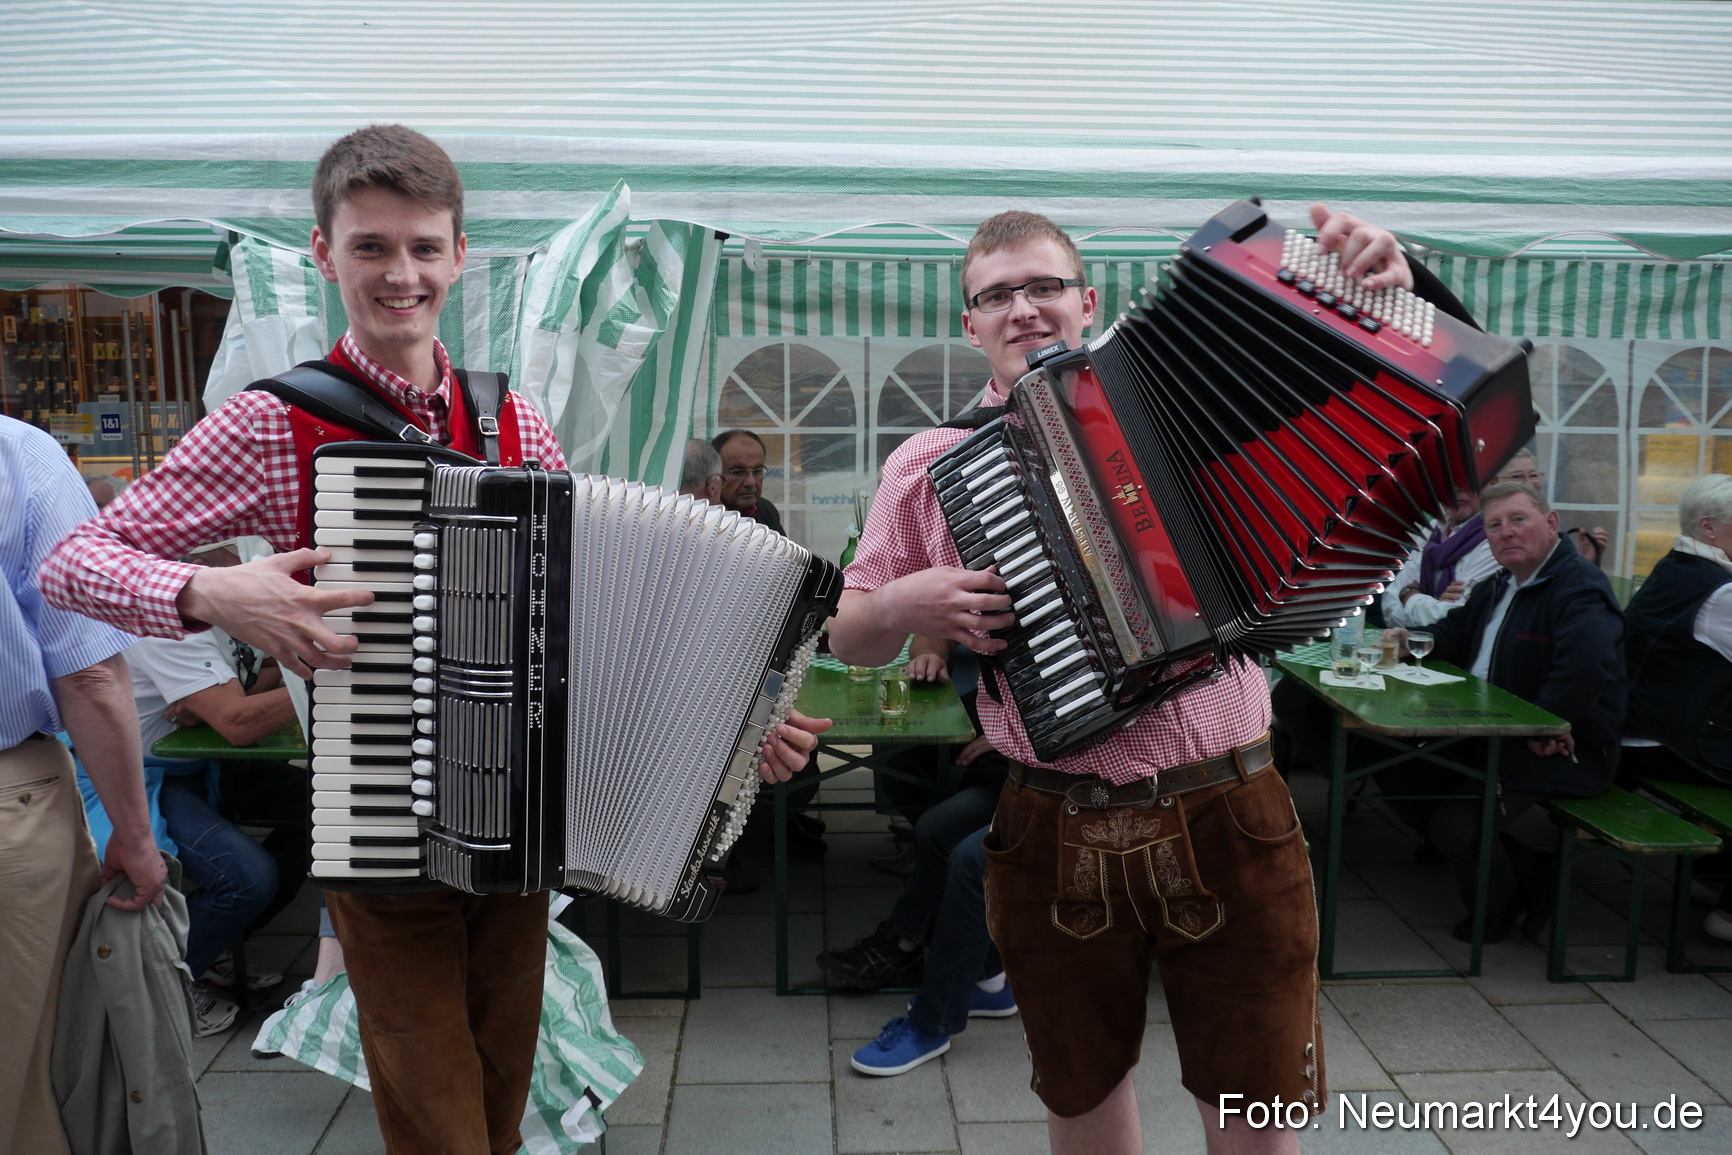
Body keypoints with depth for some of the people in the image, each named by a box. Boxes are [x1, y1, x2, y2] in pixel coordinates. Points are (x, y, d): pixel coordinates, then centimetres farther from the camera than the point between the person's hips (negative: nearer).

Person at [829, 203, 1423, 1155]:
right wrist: (905, 603, -13)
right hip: (1054, 843, 1)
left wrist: (1380, 298, -16)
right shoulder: (928, 464, 3)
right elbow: (850, 640, 10)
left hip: (1227, 823, 0)